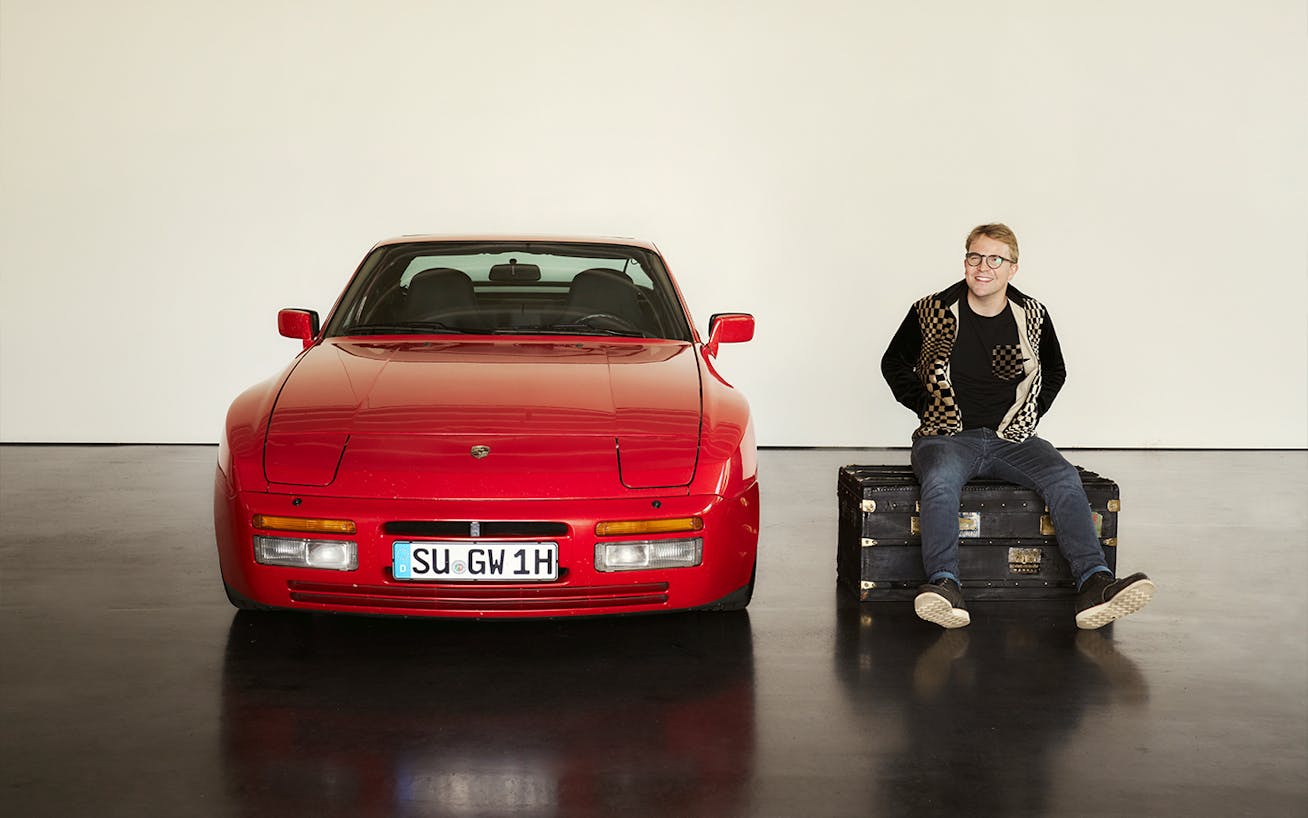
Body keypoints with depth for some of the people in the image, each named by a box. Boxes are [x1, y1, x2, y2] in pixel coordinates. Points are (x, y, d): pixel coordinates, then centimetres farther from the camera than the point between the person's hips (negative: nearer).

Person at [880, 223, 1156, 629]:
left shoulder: (1032, 316, 7)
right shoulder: (933, 311, 0)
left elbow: (1055, 371, 25)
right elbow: (894, 362, 15)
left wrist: (1031, 413, 10)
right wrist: (927, 406, 4)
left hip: (1012, 440, 3)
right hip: (947, 437, -2)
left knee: (1064, 478, -25)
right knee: (940, 481, -37)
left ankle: (1094, 585, -35)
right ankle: (944, 587, -48)